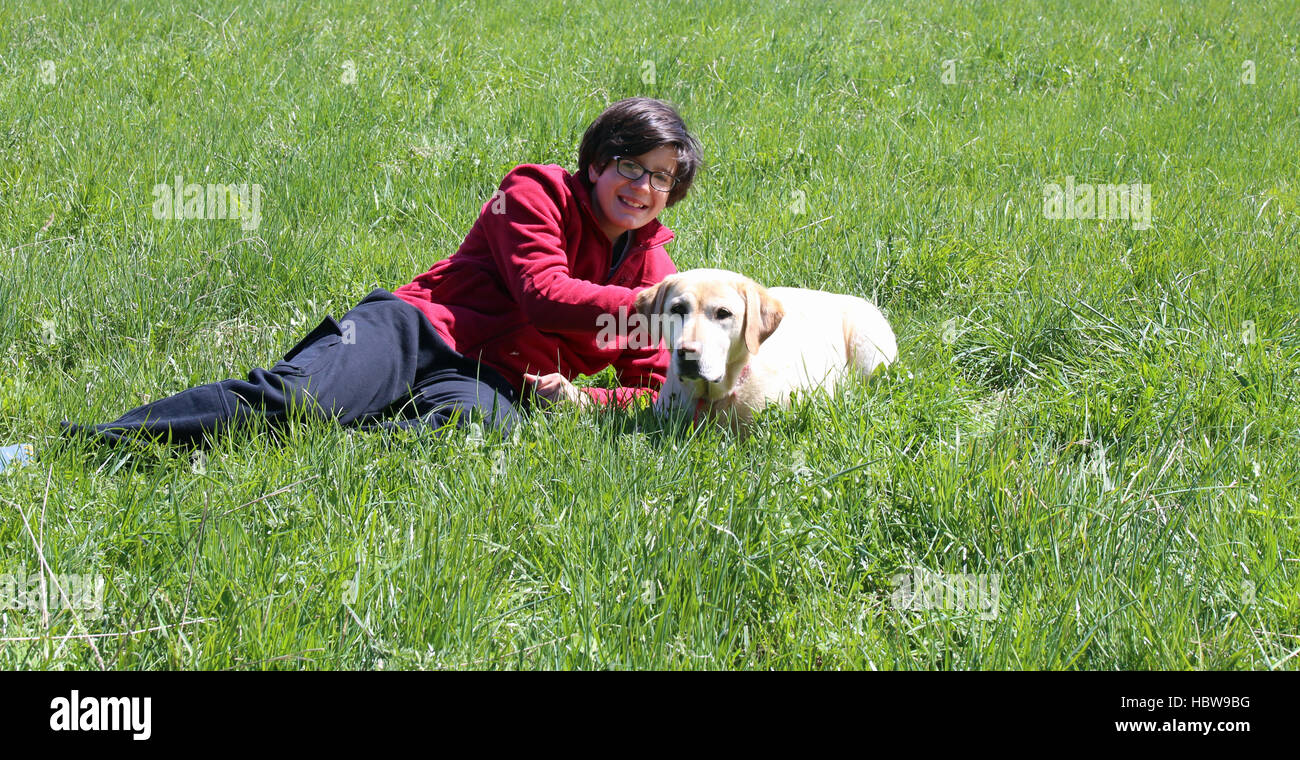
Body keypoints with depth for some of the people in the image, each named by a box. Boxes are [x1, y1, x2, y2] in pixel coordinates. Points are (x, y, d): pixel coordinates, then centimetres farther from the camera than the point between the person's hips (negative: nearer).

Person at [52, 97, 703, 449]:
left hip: (490, 382, 2)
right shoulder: (539, 194, 7)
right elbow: (544, 294, -9)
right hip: (418, 332, -2)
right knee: (292, 396, -31)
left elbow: (661, 385, 13)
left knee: (477, 423, -40)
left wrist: (580, 398, -5)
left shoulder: (652, 267, 19)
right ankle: (87, 443, -34)